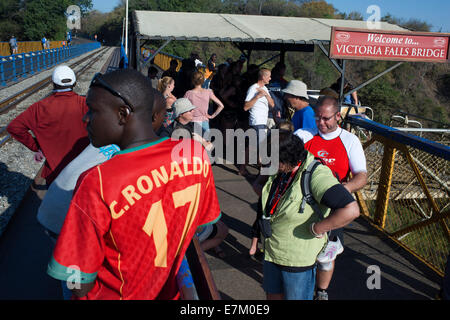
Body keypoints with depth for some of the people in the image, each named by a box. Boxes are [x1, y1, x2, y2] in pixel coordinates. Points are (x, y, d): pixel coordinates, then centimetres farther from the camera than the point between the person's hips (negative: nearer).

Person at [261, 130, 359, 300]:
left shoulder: (316, 175, -28)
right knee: (273, 294, 23)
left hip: (299, 258, -7)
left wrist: (317, 229, -27)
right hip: (271, 250, 7)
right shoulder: (279, 170, -5)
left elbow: (350, 210, -39)